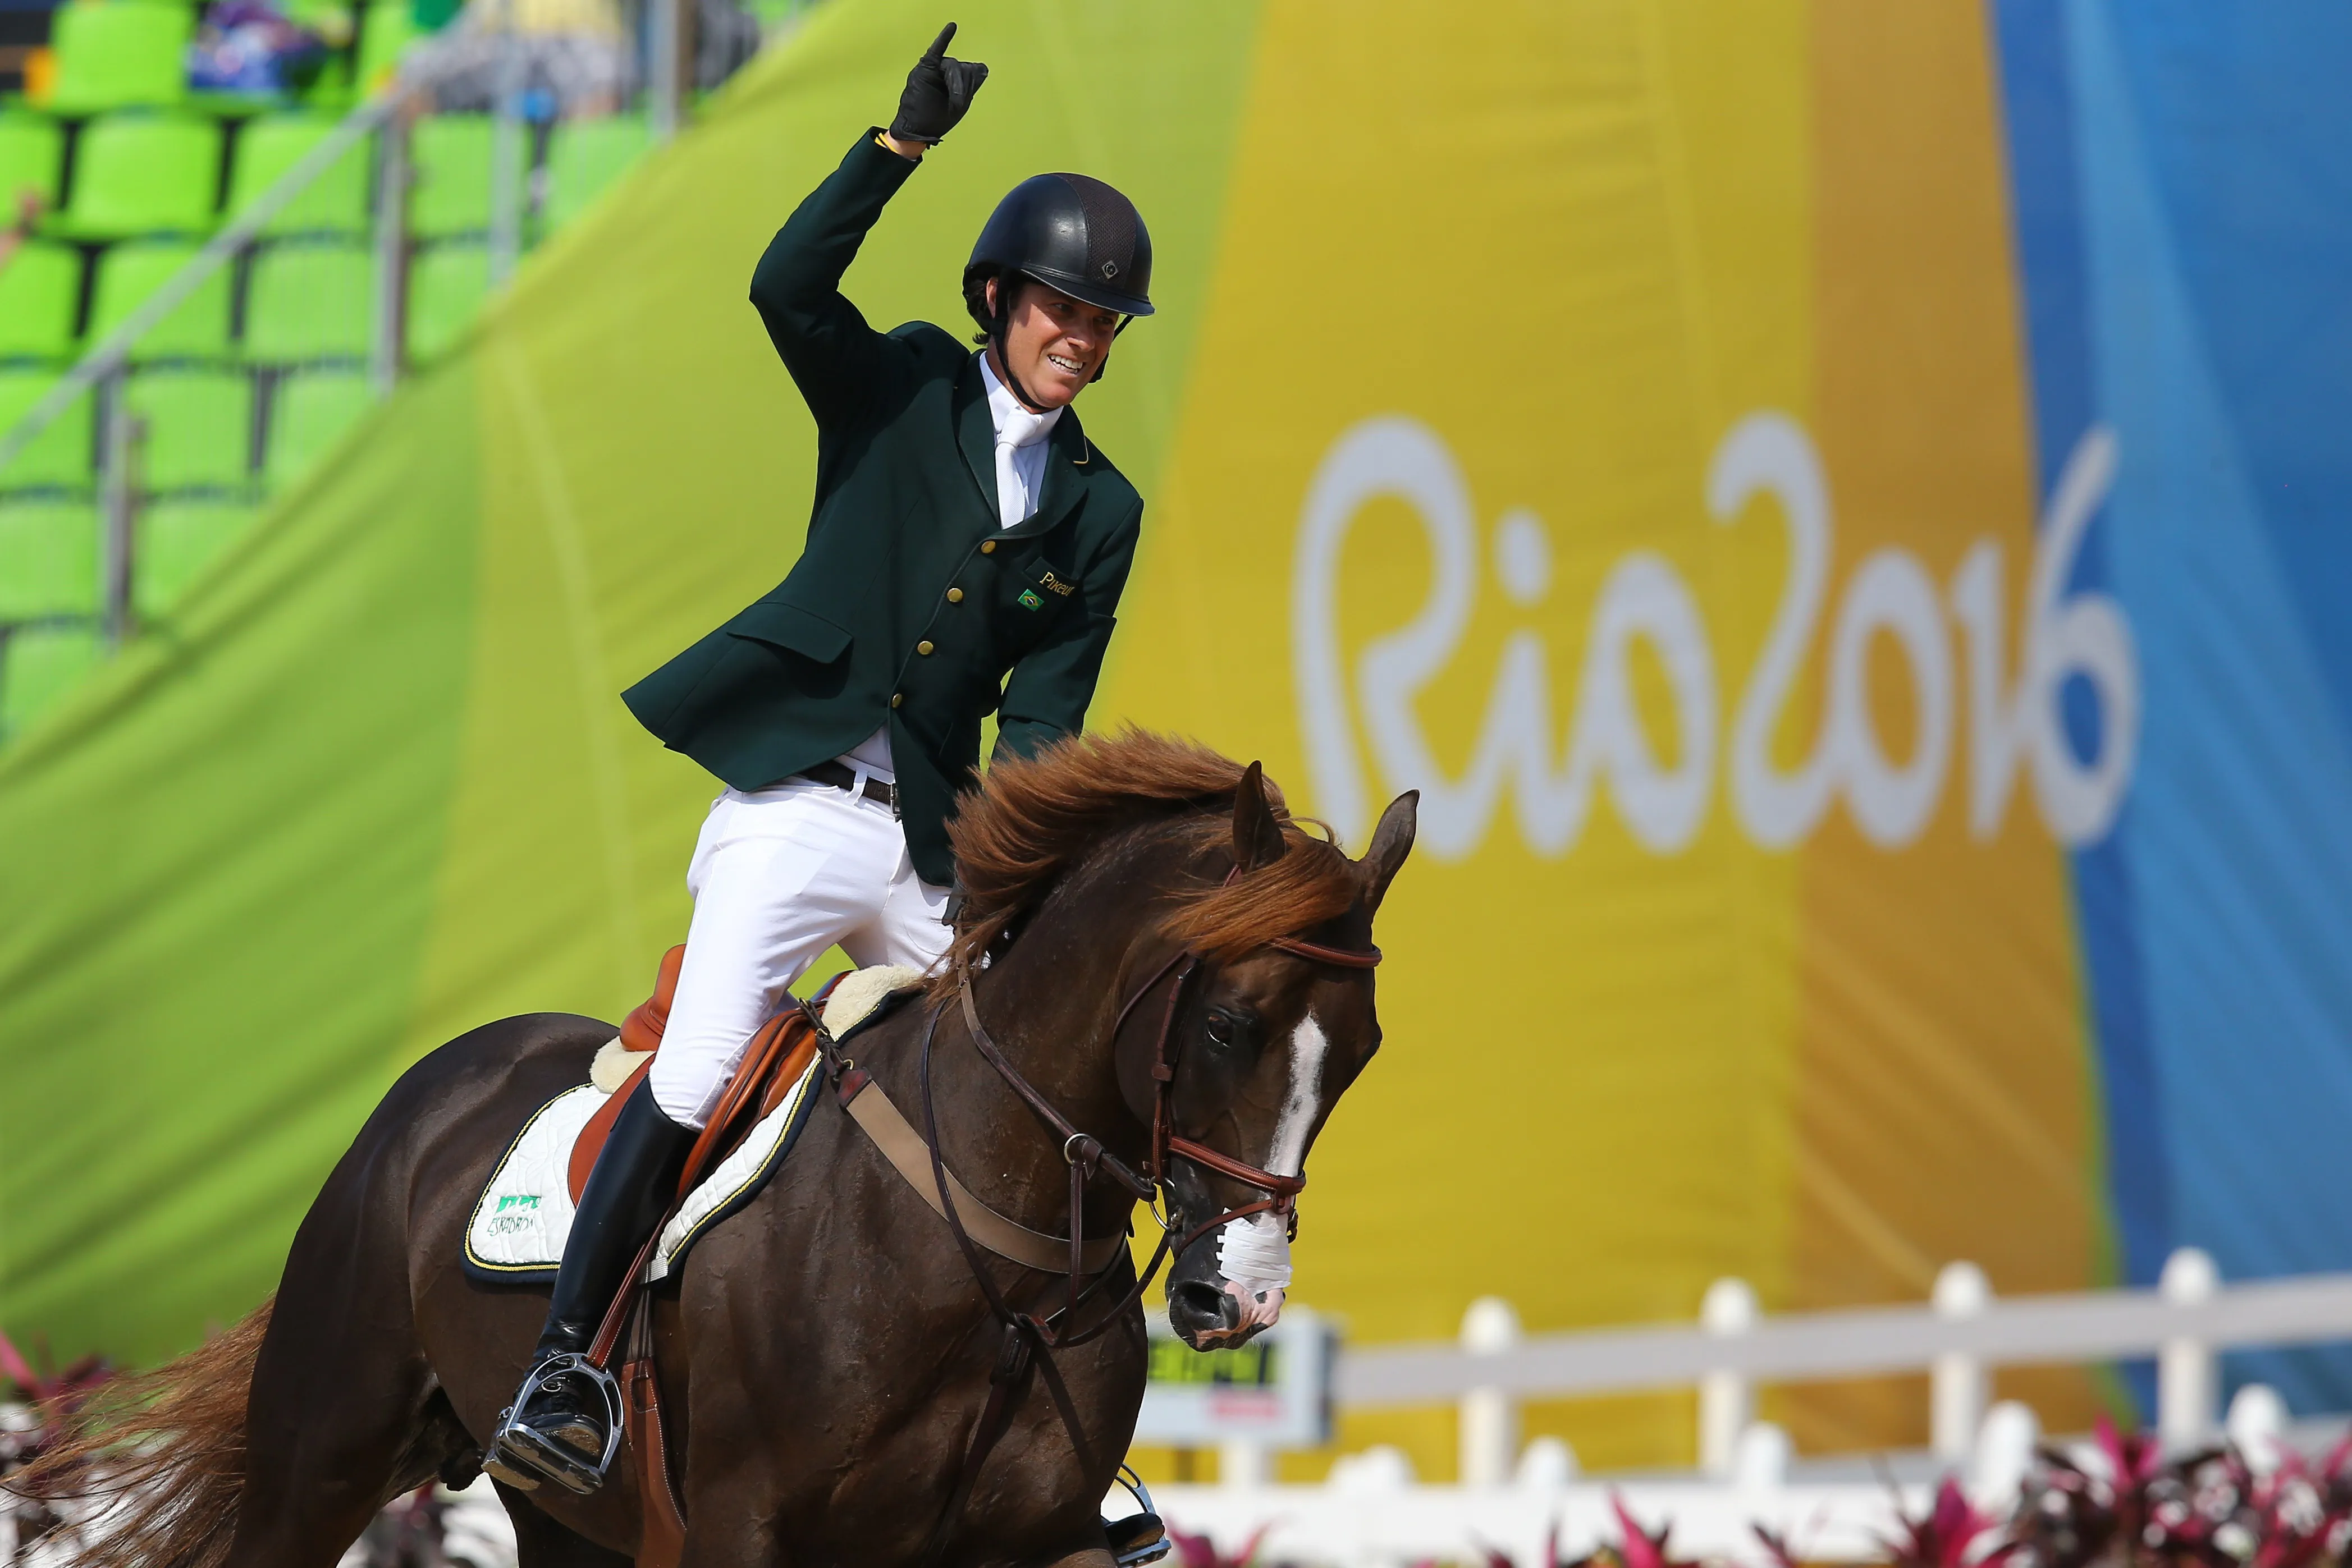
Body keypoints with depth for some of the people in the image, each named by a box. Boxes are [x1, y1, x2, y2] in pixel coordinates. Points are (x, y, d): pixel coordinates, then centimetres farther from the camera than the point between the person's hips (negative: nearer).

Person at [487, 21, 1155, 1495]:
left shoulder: (1102, 511, 11)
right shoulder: (904, 389, 4)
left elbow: (1043, 713, 7)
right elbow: (788, 286, -15)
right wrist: (906, 139, -25)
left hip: (933, 838, 4)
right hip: (800, 804, -4)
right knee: (696, 1070, -19)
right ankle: (566, 1363, -16)